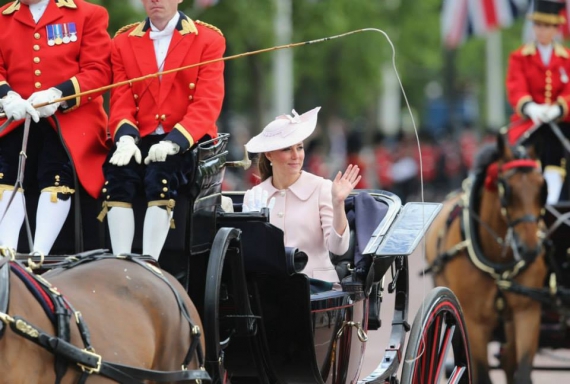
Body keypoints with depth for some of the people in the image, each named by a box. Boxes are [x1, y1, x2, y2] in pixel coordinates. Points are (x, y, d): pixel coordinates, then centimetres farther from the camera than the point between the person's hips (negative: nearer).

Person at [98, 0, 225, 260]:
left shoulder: (208, 40, 3)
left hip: (188, 141, -3)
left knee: (160, 173, -33)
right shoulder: (123, 42, 14)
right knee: (118, 173, -28)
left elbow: (207, 104, -7)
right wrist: (126, 138, -17)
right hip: (142, 139, 3)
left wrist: (173, 141, -23)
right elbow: (122, 102, 6)